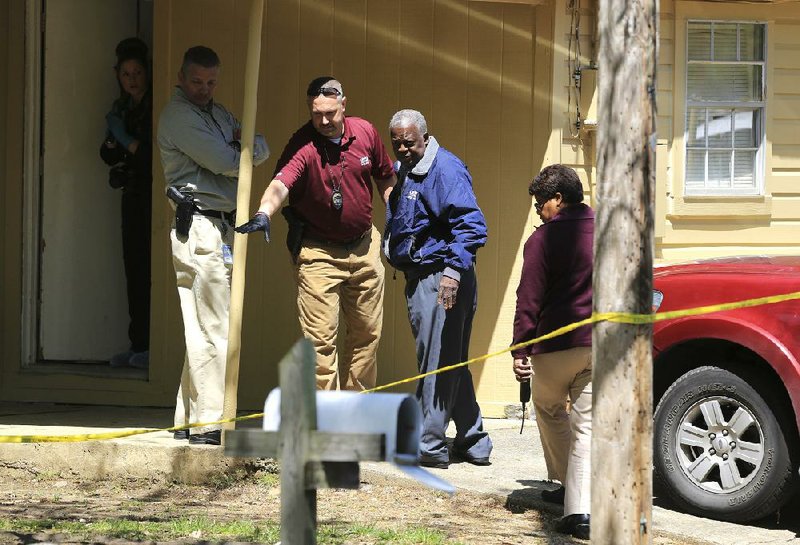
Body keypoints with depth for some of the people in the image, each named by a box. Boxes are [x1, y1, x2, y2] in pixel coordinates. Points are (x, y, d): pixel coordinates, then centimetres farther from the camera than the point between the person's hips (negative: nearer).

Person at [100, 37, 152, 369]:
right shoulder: (122, 108, 14)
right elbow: (109, 156, 16)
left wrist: (126, 140, -11)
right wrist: (113, 141, -4)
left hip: (153, 196, -7)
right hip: (133, 196, 7)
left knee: (148, 272, -11)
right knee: (134, 271, 5)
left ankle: (150, 347, -8)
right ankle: (137, 345, 8)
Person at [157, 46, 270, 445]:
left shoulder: (218, 113, 21)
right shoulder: (178, 115, -8)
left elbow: (263, 150, 12)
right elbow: (226, 163, -15)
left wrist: (245, 143, -9)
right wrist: (243, 151, 6)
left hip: (222, 228, 9)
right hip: (199, 228, -9)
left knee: (205, 329, 10)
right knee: (212, 330, -11)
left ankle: (189, 419, 14)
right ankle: (209, 423, -11)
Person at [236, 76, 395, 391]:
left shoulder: (365, 132, -3)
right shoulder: (303, 146, -19)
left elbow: (385, 179, 12)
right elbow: (281, 183, -37)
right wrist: (264, 213, -56)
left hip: (363, 247, 5)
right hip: (317, 252, -5)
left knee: (367, 332, 14)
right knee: (321, 338, -10)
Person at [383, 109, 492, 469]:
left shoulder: (445, 169, -13)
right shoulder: (405, 172, 17)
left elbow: (471, 224, -22)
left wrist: (453, 271, -28)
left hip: (441, 280, -10)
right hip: (420, 279, 10)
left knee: (438, 363, -6)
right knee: (451, 364, 15)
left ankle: (429, 446, -3)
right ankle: (473, 442, 22)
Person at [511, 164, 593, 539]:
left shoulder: (545, 238, -8)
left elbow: (529, 299, -10)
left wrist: (520, 350, -7)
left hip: (555, 344, -4)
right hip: (602, 346, 4)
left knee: (549, 410, 22)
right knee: (588, 424, 2)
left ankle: (566, 482, 27)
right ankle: (580, 509, -9)